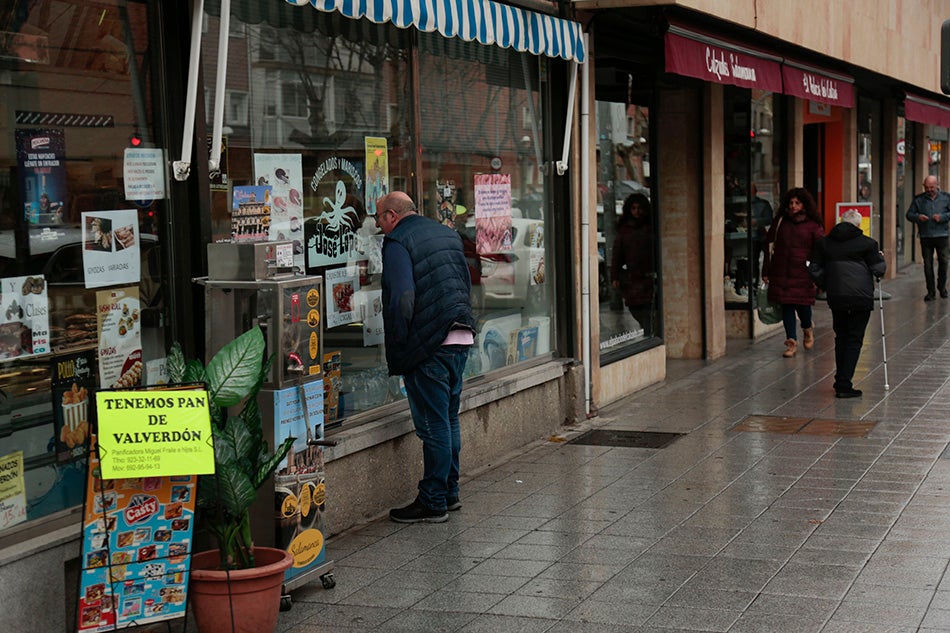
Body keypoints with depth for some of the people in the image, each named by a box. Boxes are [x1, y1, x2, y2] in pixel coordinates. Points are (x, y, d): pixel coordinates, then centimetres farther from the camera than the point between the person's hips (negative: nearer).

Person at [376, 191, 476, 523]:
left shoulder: (397, 242, -8)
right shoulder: (447, 234, 17)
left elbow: (401, 299, -17)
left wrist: (397, 348, -10)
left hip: (429, 344, -8)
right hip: (462, 337, 8)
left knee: (433, 424, -4)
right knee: (449, 419, 17)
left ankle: (433, 502, 1)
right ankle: (449, 492, 24)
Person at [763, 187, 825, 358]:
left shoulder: (813, 225, 1)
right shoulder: (780, 222, 7)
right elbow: (769, 244, 11)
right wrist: (766, 271, 7)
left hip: (802, 272, -2)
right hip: (781, 272, 2)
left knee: (802, 304, -4)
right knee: (786, 306, 2)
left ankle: (807, 329, 30)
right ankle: (791, 342, 11)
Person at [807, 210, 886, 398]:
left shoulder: (824, 243, 8)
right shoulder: (867, 243, -1)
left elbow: (814, 269, 7)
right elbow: (879, 270, 1)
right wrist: (880, 257, 21)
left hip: (836, 297, 3)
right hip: (861, 297, -3)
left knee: (841, 337, 18)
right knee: (854, 340, 2)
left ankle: (840, 381, 21)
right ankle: (844, 384, -3)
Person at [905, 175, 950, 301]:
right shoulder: (918, 199, 5)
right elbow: (909, 214, 7)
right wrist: (918, 217, -13)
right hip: (925, 237, 0)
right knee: (928, 264, 0)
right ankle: (931, 291, 6)